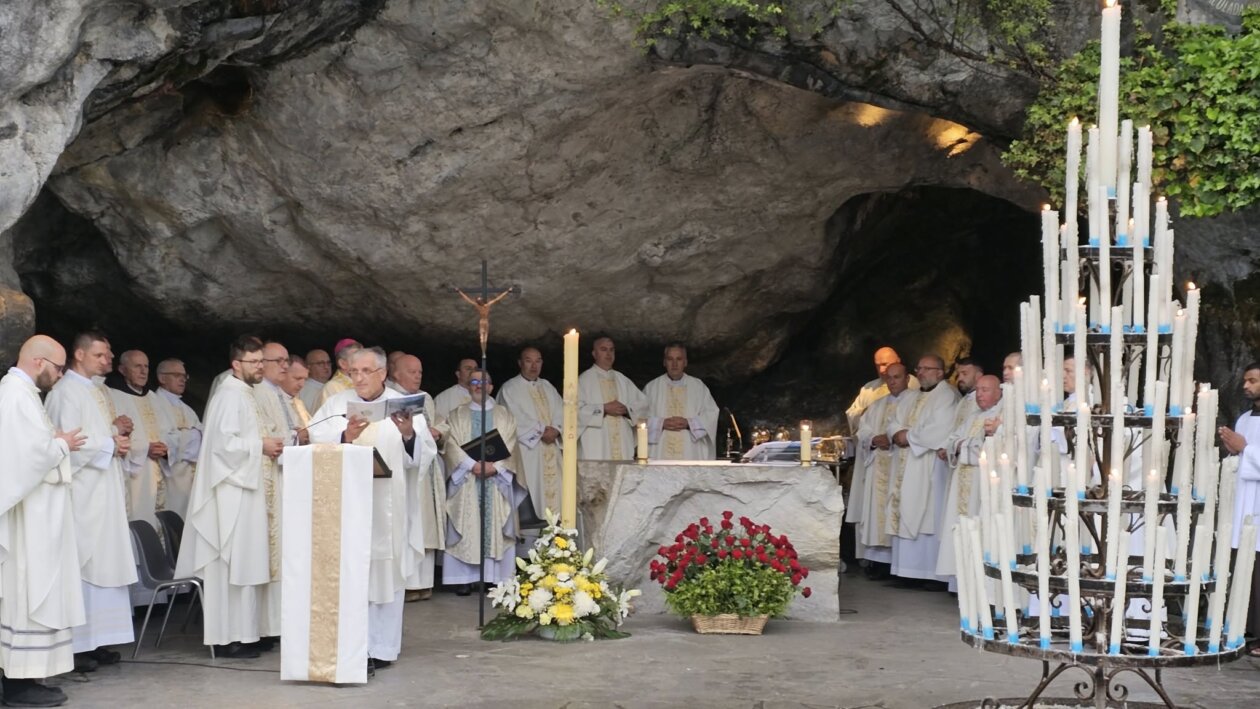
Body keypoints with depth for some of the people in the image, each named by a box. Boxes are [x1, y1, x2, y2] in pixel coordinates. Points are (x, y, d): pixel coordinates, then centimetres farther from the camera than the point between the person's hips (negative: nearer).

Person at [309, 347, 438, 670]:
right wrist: (345, 437, -20)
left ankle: (382, 648, 9)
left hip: (388, 507, 0)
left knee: (385, 571, 2)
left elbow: (423, 456, -1)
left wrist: (409, 434, -19)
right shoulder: (335, 405, 9)